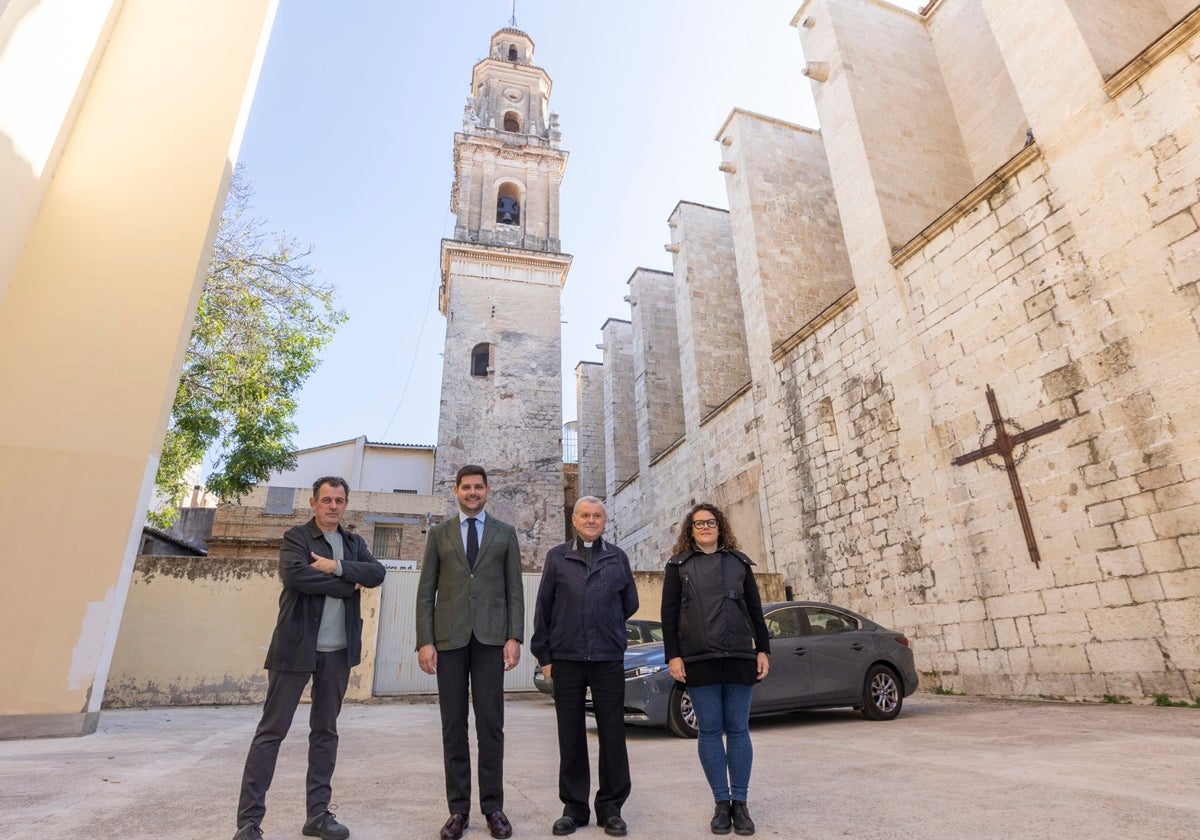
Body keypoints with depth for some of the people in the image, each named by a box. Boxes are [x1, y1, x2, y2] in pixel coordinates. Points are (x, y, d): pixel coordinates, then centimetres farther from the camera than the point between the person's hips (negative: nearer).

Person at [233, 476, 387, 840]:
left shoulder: (354, 543, 11)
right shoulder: (296, 537, -2)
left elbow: (377, 573, -4)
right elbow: (294, 575, -21)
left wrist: (337, 567, -16)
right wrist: (349, 584, -14)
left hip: (338, 650, 5)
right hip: (296, 646, -4)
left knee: (326, 731, 12)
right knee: (272, 731, 2)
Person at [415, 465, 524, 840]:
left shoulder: (505, 533, 8)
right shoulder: (439, 533, 10)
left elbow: (514, 590, 5)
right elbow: (426, 592, 6)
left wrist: (514, 637, -5)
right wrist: (424, 641, -3)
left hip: (490, 637, 0)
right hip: (449, 637, 1)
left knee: (490, 724, 3)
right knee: (453, 725, 7)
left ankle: (493, 807, 15)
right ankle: (458, 808, 18)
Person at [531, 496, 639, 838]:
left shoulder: (617, 557, 7)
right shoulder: (557, 557, 5)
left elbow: (630, 603, 13)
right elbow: (543, 607, 5)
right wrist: (544, 654, 3)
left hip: (609, 659, 1)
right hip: (566, 659, 0)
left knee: (613, 735, 5)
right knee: (570, 736, 8)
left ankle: (611, 807, 20)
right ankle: (574, 807, 22)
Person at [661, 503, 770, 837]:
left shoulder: (739, 562, 11)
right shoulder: (678, 565, 6)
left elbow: (755, 610, 12)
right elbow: (668, 614, 2)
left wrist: (763, 650, 6)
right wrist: (673, 656, -4)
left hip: (739, 658, 1)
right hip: (698, 659, -1)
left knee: (738, 730, 5)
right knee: (710, 730, 4)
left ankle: (740, 803, 16)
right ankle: (722, 803, 16)